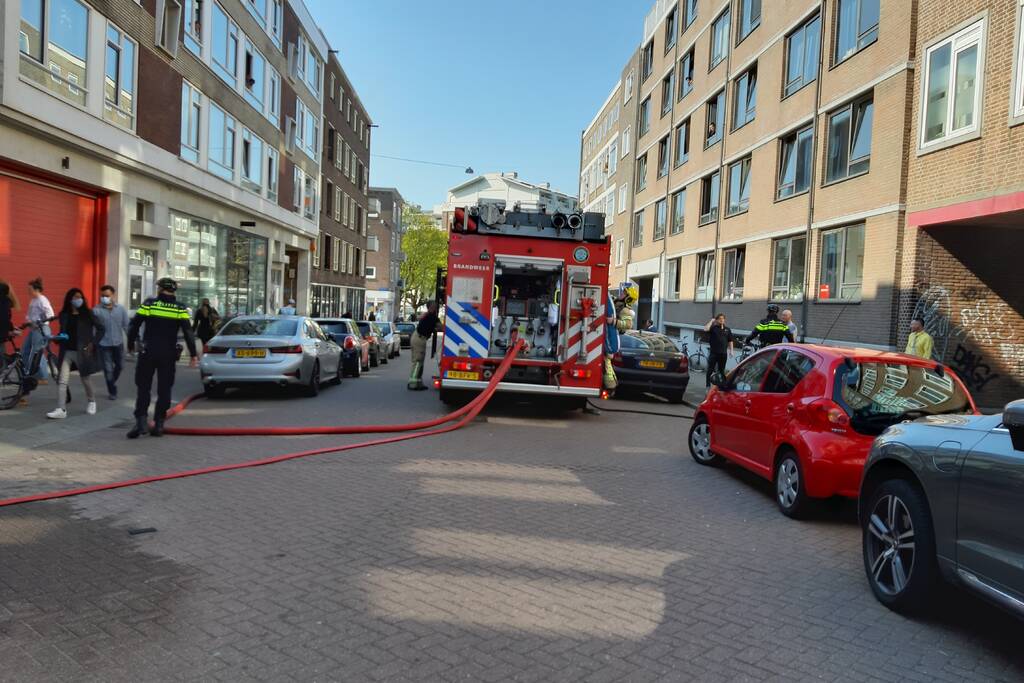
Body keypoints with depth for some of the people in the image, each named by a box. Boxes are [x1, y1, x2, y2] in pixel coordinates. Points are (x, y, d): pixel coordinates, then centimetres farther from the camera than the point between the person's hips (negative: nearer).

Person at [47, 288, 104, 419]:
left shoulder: (88, 314, -5)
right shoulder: (64, 315, 4)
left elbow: (101, 329, -2)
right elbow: (63, 331, 16)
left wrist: (93, 343, -10)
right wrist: (58, 338, -6)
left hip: (82, 352, -3)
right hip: (67, 351, 3)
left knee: (85, 379, 12)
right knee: (62, 381, -6)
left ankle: (91, 401, 36)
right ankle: (61, 409, -6)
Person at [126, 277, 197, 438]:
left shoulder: (149, 304, -3)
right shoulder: (180, 309, -1)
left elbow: (134, 325, -1)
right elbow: (188, 333, -6)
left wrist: (130, 344, 14)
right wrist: (193, 355, -3)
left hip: (148, 353, -1)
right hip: (168, 355, 1)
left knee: (143, 387, 7)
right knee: (164, 390, 8)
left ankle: (141, 422, -4)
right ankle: (159, 424, 8)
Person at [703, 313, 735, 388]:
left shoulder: (727, 329, 9)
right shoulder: (713, 327, -2)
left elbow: (730, 341, 12)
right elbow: (706, 329, -22)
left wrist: (731, 350, 6)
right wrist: (711, 321, -12)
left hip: (723, 353, 3)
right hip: (713, 352, -3)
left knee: (722, 371, 11)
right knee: (710, 370, 0)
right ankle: (708, 386, 5)